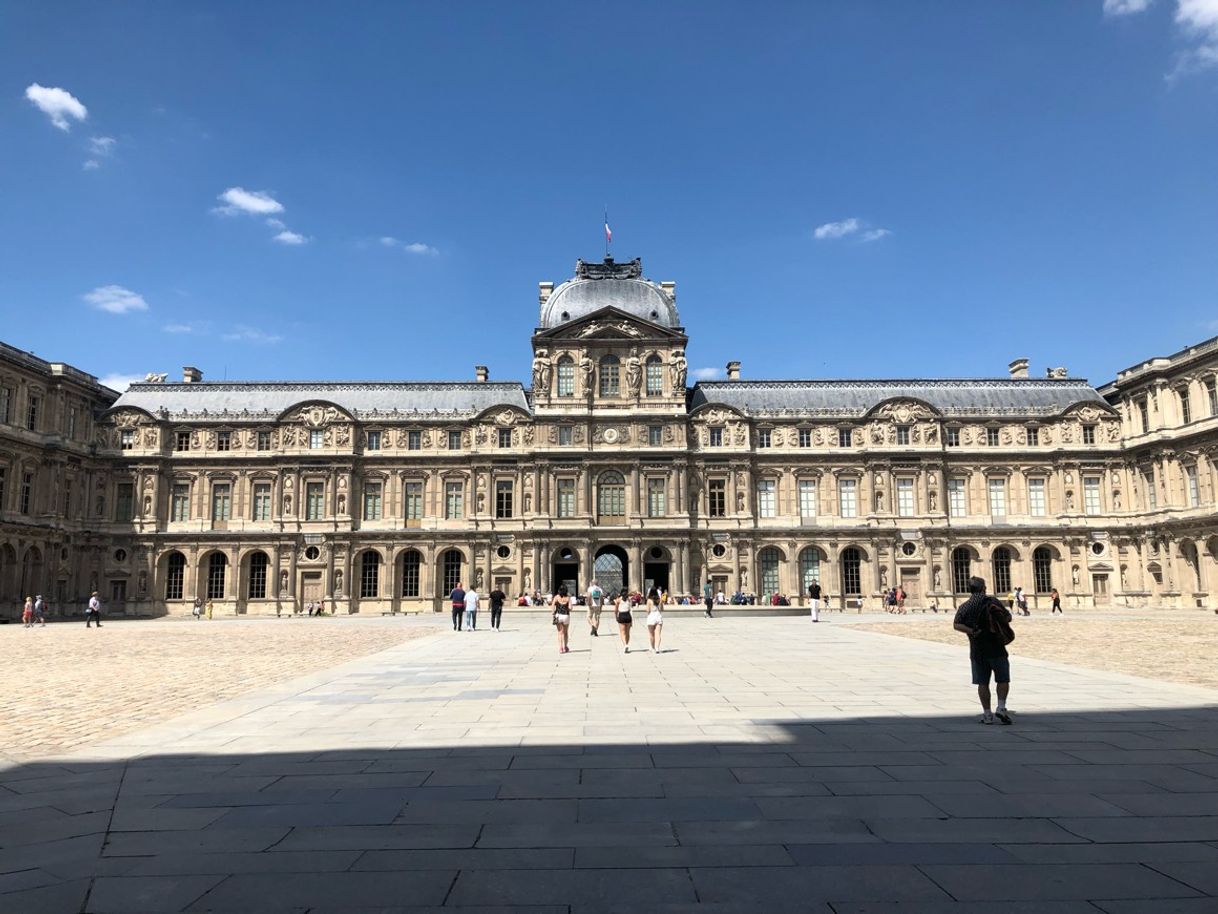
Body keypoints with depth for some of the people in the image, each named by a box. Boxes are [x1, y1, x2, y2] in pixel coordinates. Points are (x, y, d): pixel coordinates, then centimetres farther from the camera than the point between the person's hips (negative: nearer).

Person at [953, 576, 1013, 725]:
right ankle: (1001, 707, -5)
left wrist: (972, 632, -13)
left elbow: (956, 625, -11)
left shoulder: (964, 607, 2)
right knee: (1003, 679, 10)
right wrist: (1007, 612, 16)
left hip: (977, 650, 2)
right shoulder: (992, 602, -3)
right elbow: (1007, 618, -1)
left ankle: (987, 714, 7)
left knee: (982, 683, 7)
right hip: (996, 648, -2)